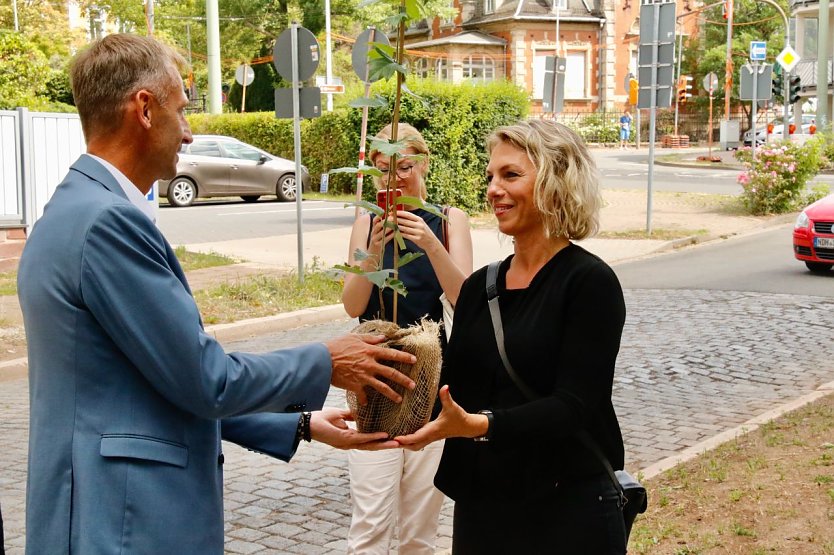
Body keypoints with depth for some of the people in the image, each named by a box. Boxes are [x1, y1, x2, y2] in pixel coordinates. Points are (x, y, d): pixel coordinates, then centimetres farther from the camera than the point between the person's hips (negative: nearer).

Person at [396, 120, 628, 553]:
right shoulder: (479, 286, 7)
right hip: (479, 506, 6)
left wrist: (477, 425, -32)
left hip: (567, 515, -6)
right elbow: (453, 392, 6)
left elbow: (571, 407, -20)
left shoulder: (589, 283, -12)